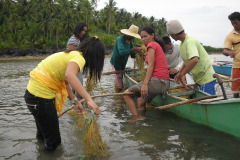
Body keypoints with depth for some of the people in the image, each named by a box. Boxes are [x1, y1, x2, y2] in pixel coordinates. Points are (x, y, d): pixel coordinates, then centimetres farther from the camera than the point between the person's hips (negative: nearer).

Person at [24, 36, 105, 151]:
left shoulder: (72, 54, 11)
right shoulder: (79, 57, -17)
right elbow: (69, 75, -40)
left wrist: (75, 101, 18)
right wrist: (89, 99, -45)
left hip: (33, 92, 10)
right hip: (40, 98, -10)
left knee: (43, 135, 30)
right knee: (53, 142, 6)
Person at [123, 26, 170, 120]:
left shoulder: (151, 45, -3)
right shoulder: (158, 46, 24)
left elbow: (151, 66, -13)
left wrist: (145, 84, -17)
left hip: (157, 81, -10)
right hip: (165, 83, 10)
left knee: (127, 93, -2)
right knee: (141, 101, 24)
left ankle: (137, 118, -6)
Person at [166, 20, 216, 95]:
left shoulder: (190, 42, -23)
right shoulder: (182, 43, 9)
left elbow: (194, 60, -40)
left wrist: (182, 74, -31)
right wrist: (180, 73, 7)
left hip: (206, 79, -10)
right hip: (199, 79, 10)